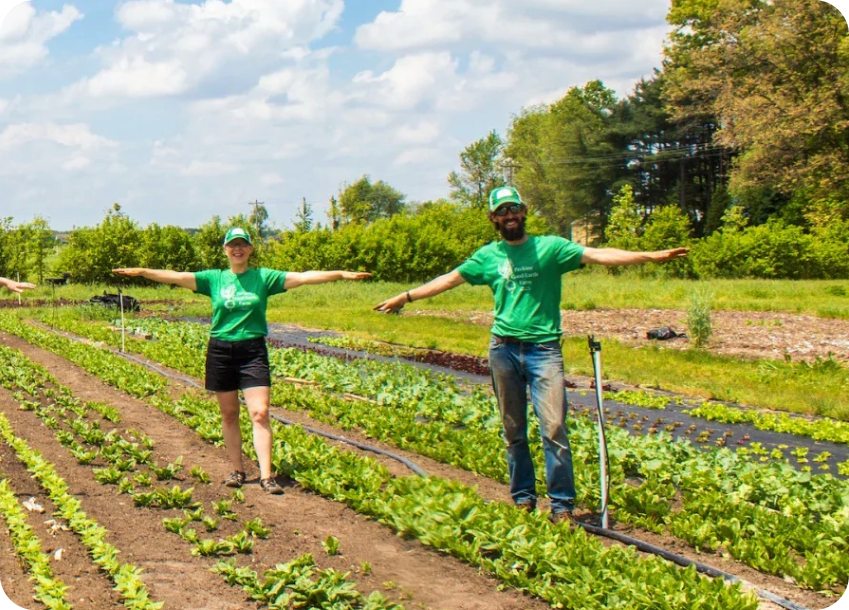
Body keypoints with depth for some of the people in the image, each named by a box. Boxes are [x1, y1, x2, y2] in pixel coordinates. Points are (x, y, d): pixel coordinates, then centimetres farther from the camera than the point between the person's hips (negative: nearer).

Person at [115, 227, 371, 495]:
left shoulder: (264, 277, 3)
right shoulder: (214, 278, 5)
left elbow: (302, 277, -5)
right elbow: (178, 277, -2)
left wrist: (341, 274, -13)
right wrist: (141, 272, -12)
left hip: (253, 351, -2)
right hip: (220, 350, 2)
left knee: (260, 413, -9)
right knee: (229, 414, 8)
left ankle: (266, 475, -9)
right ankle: (237, 470, 19)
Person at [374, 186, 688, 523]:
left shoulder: (550, 247, 1)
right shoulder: (488, 255, 10)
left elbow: (598, 255, -7)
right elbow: (449, 279, 17)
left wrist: (651, 256, -18)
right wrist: (405, 297, 18)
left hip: (544, 348, -3)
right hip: (503, 349, 3)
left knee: (554, 428, -10)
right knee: (514, 431, 8)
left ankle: (561, 504, -4)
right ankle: (523, 498, 19)